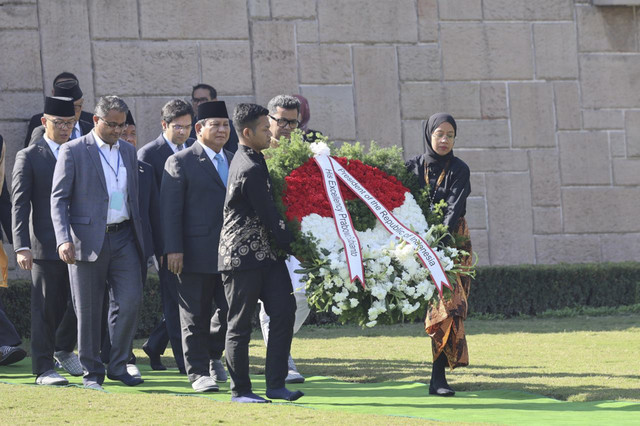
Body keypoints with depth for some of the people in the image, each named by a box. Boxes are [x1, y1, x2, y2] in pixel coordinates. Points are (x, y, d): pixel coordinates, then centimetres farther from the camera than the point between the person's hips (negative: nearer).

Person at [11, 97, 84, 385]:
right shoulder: (29, 157, 0)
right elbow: (19, 205, -5)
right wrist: (22, 247, -15)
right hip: (45, 246, -4)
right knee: (46, 308, -1)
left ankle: (64, 349, 30)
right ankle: (44, 369, 5)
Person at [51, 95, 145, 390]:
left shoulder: (129, 152, 14)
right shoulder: (73, 151, -3)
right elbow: (58, 199, -6)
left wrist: (140, 237, 14)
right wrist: (64, 239, -18)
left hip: (123, 238, 4)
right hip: (88, 240, -4)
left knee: (129, 302, -6)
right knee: (88, 311, 2)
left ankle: (118, 366, 6)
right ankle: (92, 371, 12)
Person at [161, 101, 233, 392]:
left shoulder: (234, 161, 16)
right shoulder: (180, 162, -4)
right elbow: (170, 210, -8)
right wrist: (173, 249, -15)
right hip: (197, 253, -5)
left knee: (232, 308, 4)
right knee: (196, 315, 1)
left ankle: (213, 354, 28)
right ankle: (198, 371, 9)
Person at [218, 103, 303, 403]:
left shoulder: (250, 159, 11)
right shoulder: (250, 170, -19)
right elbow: (268, 215, -16)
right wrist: (292, 245, -5)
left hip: (266, 253, 9)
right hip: (243, 255, -9)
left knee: (284, 311, 1)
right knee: (240, 324, 1)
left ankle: (276, 384, 3)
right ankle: (240, 390, 9)